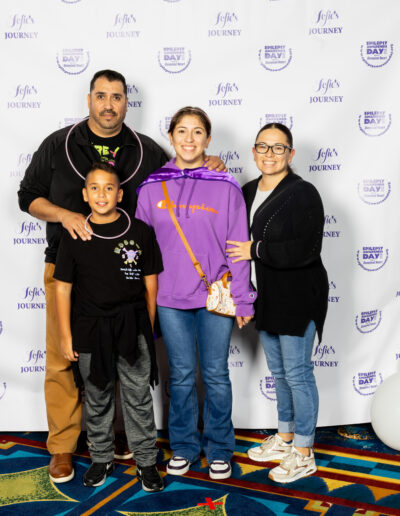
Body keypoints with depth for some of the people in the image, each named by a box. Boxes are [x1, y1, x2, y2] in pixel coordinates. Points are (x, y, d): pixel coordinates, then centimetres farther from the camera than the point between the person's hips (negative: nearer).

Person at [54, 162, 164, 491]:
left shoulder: (141, 232, -4)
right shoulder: (74, 237, -3)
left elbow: (150, 284, 2)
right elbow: (63, 288, 0)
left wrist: (148, 328, 4)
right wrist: (66, 336, 0)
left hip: (132, 328, -1)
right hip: (90, 329, 1)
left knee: (139, 398, 8)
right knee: (97, 400, 15)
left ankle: (146, 461, 23)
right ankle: (102, 458, 33)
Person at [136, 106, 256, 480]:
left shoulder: (226, 187, -2)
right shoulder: (151, 188, 3)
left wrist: (242, 300, -2)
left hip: (216, 297, -1)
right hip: (170, 298, 1)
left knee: (216, 375, 8)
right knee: (181, 376, 11)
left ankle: (219, 448, 26)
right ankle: (183, 446, 29)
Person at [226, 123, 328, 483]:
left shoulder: (303, 193, -14)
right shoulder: (248, 192, 8)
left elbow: (307, 250, -23)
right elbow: (238, 240, 16)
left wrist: (256, 250, -19)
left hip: (299, 298, -7)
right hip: (266, 297, 7)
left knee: (297, 372, 1)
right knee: (279, 371, 18)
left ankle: (303, 454, 15)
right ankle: (285, 437, 35)